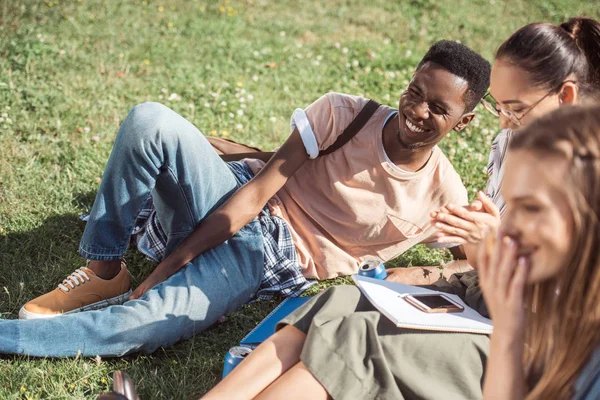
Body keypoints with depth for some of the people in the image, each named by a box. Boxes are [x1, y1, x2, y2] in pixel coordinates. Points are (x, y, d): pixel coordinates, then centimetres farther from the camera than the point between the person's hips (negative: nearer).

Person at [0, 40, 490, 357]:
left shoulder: (444, 196, -5)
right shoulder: (343, 113, -7)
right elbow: (259, 188, -11)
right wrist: (175, 260, -15)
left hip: (270, 260, -1)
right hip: (234, 209, 2)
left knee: (143, 325, -30)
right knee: (150, 120, -28)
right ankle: (104, 271, -12)